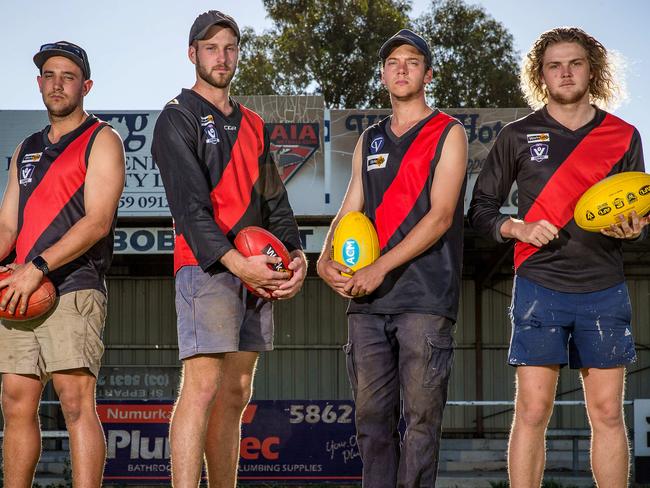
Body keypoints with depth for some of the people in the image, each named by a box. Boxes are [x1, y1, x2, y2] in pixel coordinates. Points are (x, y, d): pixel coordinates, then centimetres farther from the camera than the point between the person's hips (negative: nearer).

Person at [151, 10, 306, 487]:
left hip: (256, 274, 7)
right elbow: (190, 205, -12)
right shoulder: (178, 119, -1)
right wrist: (235, 262, -22)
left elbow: (274, 199, 17)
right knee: (202, 387, -16)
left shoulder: (252, 125, 21)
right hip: (207, 268, -7)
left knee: (236, 395, 7)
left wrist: (296, 254, -1)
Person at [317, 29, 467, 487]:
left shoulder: (449, 134, 3)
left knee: (421, 416, -5)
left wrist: (381, 267, -14)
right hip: (367, 299, 5)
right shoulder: (369, 140, 20)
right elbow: (349, 212, 16)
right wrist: (326, 260, -5)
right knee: (372, 415, 4)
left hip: (425, 297, -5)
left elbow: (440, 215, -7)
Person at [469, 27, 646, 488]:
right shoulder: (517, 135, 7)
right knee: (532, 411, -5)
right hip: (540, 288, -1)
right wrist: (519, 228, -9)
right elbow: (481, 208, 10)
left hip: (604, 291, 2)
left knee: (608, 412, 2)